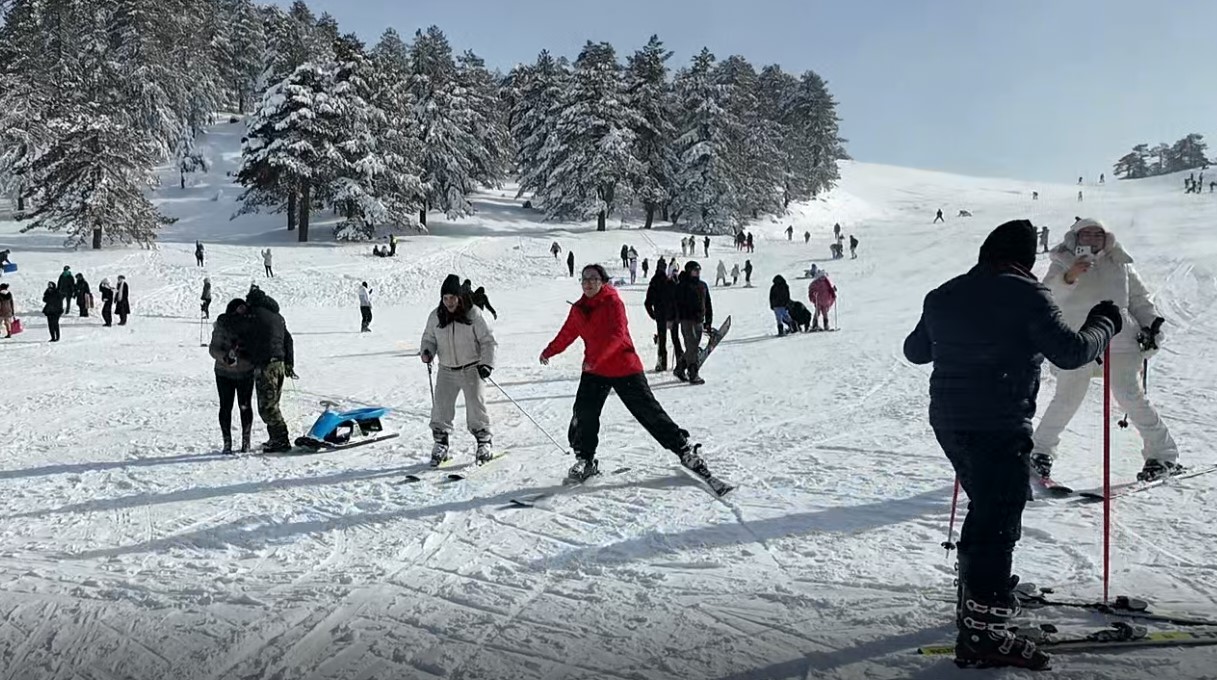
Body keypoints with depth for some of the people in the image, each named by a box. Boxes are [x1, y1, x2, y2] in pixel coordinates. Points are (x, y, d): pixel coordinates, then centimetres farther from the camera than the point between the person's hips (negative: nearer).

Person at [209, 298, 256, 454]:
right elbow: (213, 349, -10)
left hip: (246, 373, 1)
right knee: (226, 406, 0)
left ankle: (246, 441, 16)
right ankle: (227, 442, 11)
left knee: (245, 406, 4)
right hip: (224, 373, -1)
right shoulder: (221, 326, -9)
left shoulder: (250, 324, -4)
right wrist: (225, 357, -28)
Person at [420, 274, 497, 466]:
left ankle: (484, 444, 12)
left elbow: (488, 340, -7)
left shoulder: (473, 314, -11)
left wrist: (486, 363, -16)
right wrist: (427, 352, -8)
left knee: (476, 406, -3)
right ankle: (441, 445, 15)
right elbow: (429, 338, 14)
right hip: (447, 371, 3)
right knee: (440, 407, 1)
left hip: (472, 369, -3)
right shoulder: (436, 316, 0)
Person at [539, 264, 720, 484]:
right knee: (583, 415, -5)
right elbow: (567, 334, 24)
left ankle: (684, 449, 8)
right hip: (594, 371, 5)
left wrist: (594, 358, -34)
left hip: (625, 368, -5)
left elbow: (617, 334, -25)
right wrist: (549, 352, 31)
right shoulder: (578, 309, 8)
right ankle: (585, 460, 12)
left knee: (650, 412, -3)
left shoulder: (613, 302, -12)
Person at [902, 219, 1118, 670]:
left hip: (949, 424, 8)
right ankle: (983, 632, -4)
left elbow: (915, 351, 23)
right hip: (999, 429, -8)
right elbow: (1070, 352, -14)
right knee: (999, 523, -5)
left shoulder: (943, 296, 11)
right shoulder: (1025, 295, -10)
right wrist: (1104, 324, 4)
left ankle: (975, 596, 36)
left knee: (986, 509, 23)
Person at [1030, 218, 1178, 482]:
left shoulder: (1119, 264, 16)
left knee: (1130, 396, -5)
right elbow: (1048, 293, -12)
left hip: (1120, 342, 2)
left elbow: (1139, 299, 23)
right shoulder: (1063, 262, 7)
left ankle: (1162, 453, 7)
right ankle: (1041, 449, 14)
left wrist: (1151, 323, 8)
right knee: (1066, 400, -4)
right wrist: (1069, 277, -30)